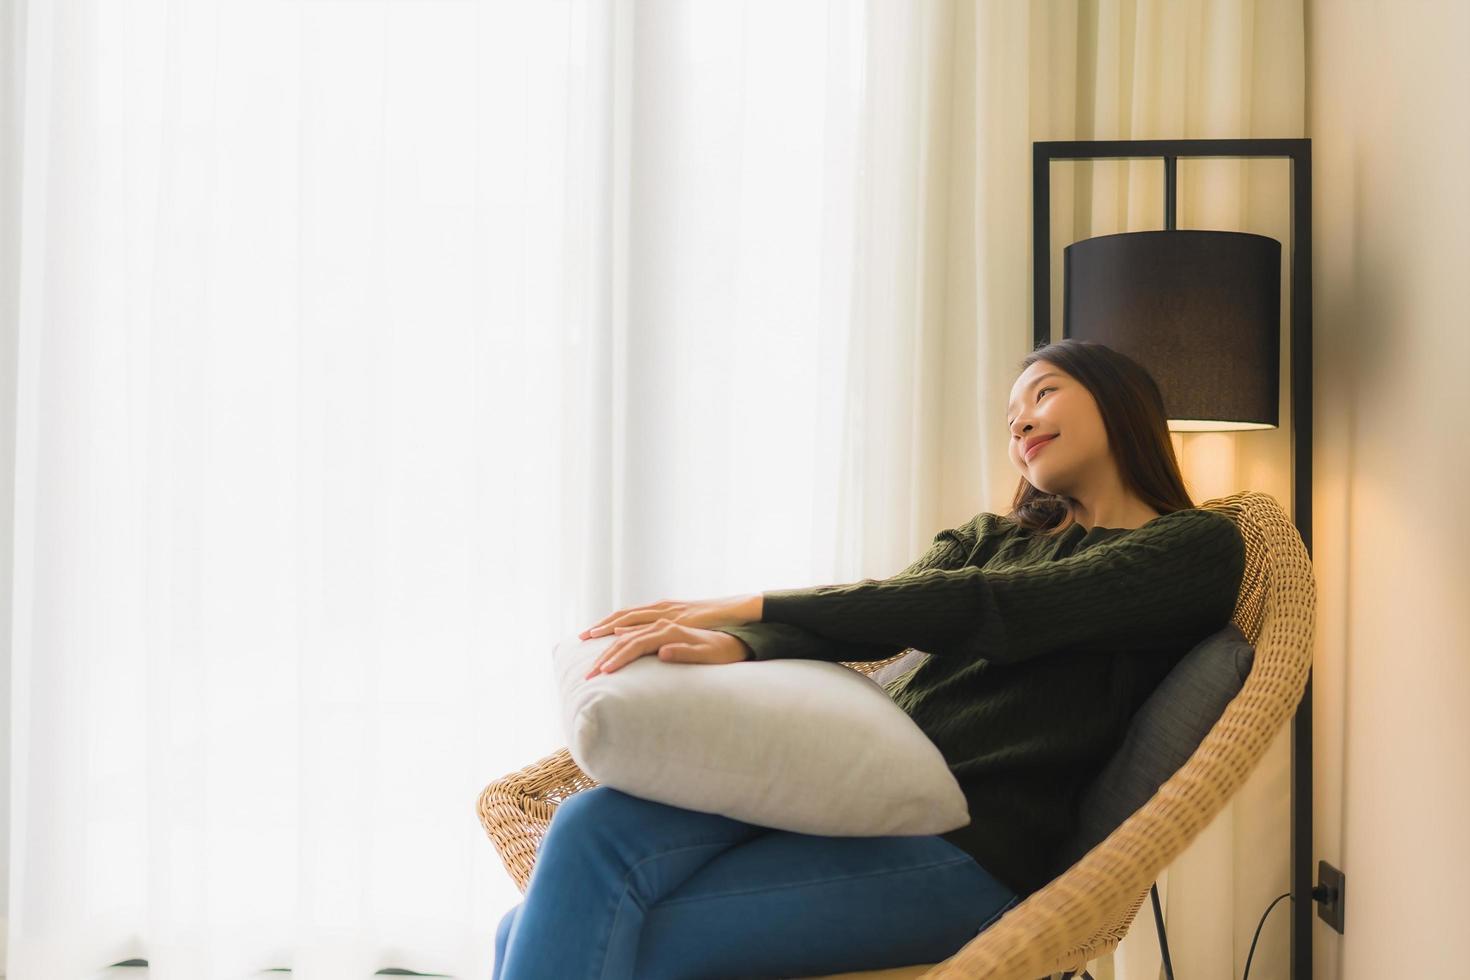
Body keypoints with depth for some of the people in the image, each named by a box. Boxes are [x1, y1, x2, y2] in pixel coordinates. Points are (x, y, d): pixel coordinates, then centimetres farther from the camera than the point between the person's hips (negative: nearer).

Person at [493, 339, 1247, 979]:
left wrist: (753, 606, -10)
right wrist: (737, 646, -18)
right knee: (590, 829, -25)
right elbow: (874, 623, 5)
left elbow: (984, 610, -9)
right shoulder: (988, 537, 25)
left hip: (971, 846, -5)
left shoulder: (1197, 546, 6)